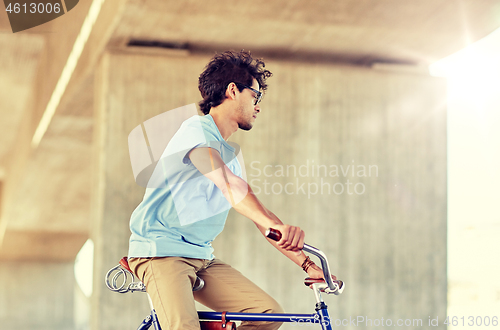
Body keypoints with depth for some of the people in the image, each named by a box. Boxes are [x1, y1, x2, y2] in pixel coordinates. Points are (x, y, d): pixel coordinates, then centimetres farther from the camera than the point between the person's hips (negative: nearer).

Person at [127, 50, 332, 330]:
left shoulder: (230, 154, 17)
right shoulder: (196, 131, -11)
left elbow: (258, 213, 16)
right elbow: (229, 184, -30)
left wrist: (307, 263, 7)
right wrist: (277, 225, -46)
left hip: (202, 257, 8)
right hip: (161, 251, -8)